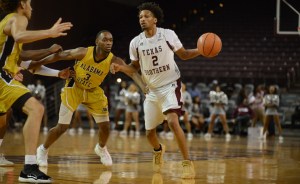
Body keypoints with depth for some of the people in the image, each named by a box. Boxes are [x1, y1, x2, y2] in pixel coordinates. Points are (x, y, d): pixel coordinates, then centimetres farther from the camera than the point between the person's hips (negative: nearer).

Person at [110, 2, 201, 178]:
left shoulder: (168, 35, -12)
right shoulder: (135, 43, -4)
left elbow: (184, 54, -2)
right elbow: (135, 67, 9)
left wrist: (200, 51, -21)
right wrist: (121, 67, -11)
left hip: (171, 85, -4)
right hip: (152, 90, 5)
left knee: (173, 121, -27)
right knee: (149, 132, 12)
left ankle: (188, 163, -20)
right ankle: (159, 150, 48)